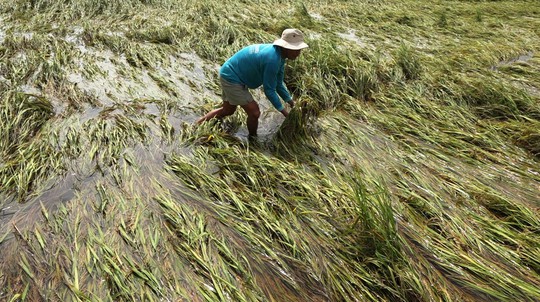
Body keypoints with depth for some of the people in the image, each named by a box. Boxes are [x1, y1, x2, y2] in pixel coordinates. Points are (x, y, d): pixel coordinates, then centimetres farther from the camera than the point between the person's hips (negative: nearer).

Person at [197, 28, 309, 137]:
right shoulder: (272, 59, -29)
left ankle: (198, 125, 39)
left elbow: (278, 84, 9)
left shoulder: (280, 55, 0)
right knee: (254, 112, -9)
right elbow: (269, 90, -24)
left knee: (228, 110, 25)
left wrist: (291, 102, 6)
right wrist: (284, 111, -16)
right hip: (231, 79, -11)